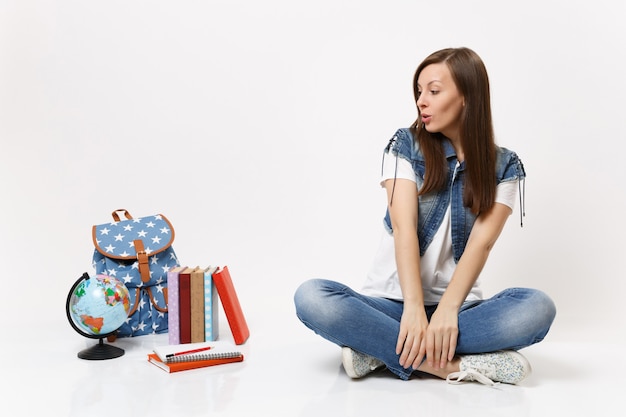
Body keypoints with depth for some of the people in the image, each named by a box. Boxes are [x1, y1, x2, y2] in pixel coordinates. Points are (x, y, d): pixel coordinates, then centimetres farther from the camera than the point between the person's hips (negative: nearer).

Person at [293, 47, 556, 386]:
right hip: (393, 302, 0)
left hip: (459, 304, 1)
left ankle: (382, 351, -24)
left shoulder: (504, 167, 4)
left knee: (537, 307, -29)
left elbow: (481, 243, -10)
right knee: (311, 297, -28)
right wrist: (414, 308, -25)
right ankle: (456, 365, -29)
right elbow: (404, 229, -11)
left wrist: (447, 311, -26)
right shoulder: (405, 146, 2)